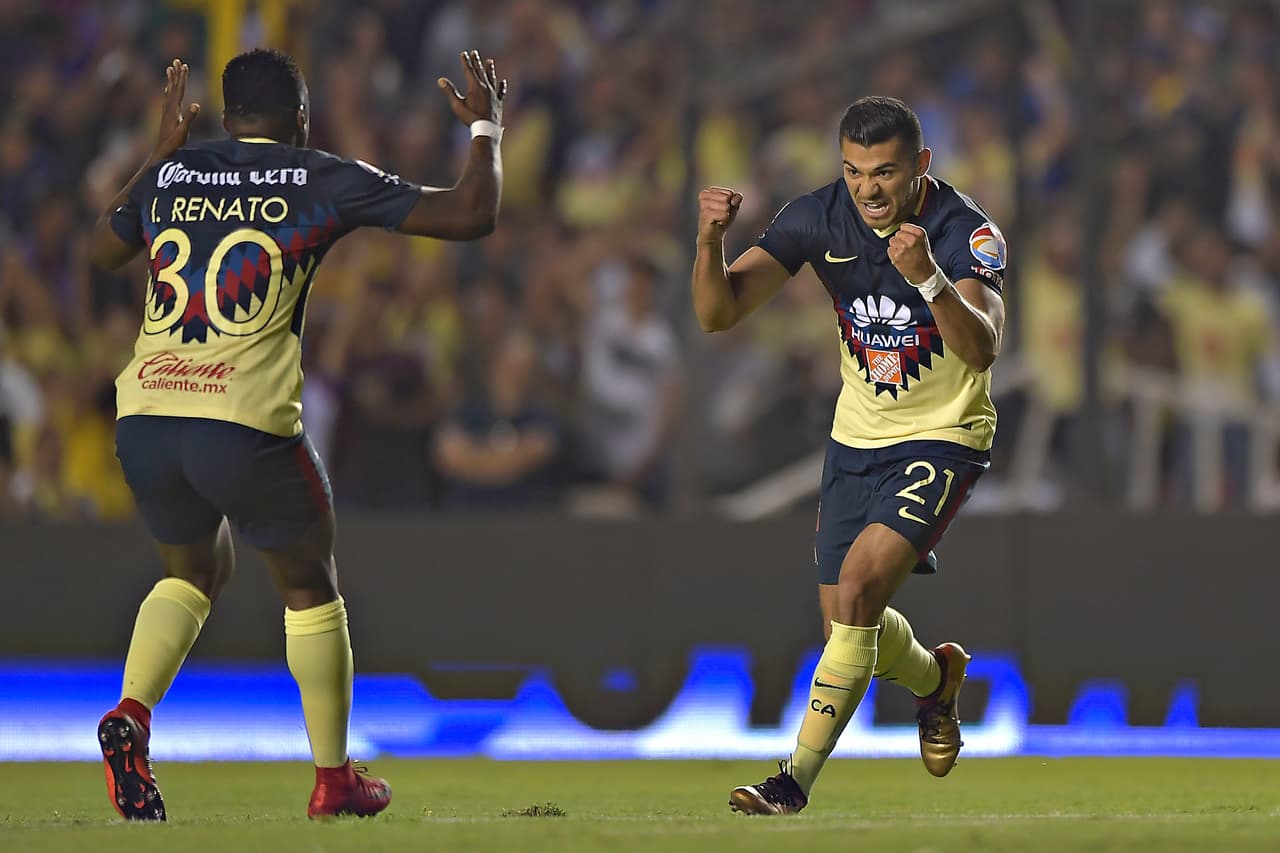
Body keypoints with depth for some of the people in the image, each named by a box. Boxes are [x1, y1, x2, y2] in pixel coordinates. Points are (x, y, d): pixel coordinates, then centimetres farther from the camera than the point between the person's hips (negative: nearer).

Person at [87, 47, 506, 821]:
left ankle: (131, 713, 1)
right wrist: (487, 128, 23)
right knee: (309, 585, 18)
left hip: (143, 419, 4)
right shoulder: (323, 181, 4)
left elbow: (103, 250, 35)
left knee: (195, 573, 27)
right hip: (246, 426, -4)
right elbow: (471, 215, 5)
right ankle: (335, 780, 22)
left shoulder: (171, 176, 14)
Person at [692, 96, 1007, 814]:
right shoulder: (820, 217, -9)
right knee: (848, 623, 7)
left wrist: (929, 277, -54)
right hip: (858, 436, 5)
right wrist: (711, 243, -31)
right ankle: (935, 676, 42)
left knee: (859, 583, -24)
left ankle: (799, 779, -17)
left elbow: (982, 349, -37)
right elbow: (719, 312, -11)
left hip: (943, 439, -5)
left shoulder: (968, 232, -22)